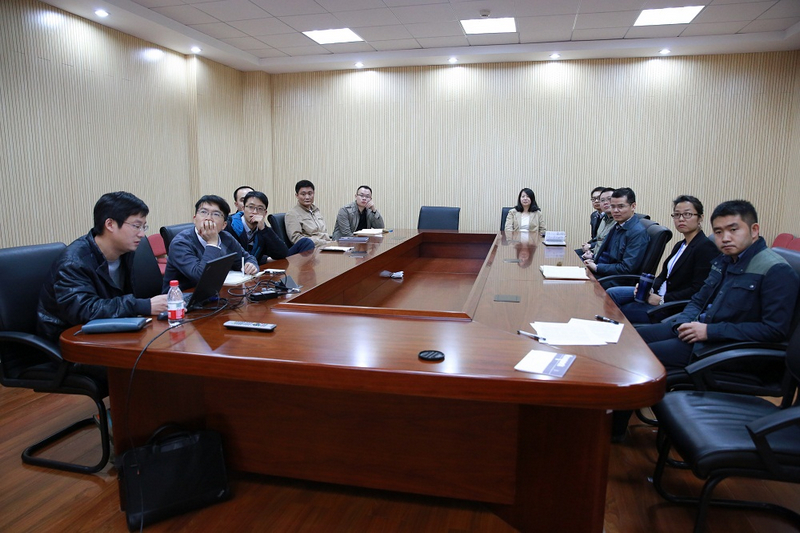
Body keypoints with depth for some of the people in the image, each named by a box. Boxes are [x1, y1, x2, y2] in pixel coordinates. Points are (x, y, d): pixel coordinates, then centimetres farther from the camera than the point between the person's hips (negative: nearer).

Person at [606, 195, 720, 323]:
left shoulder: (706, 248, -14)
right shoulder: (680, 246, 15)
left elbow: (697, 290, -20)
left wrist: (662, 300, -19)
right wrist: (650, 289, -6)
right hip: (658, 294, 9)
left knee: (619, 311, -14)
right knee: (610, 294, -2)